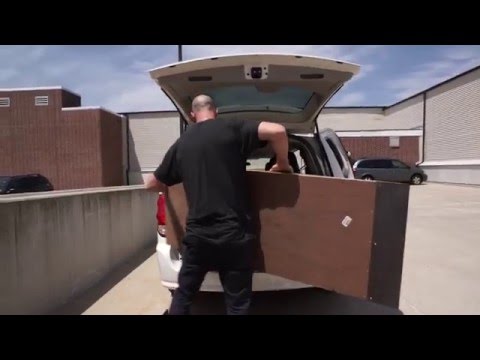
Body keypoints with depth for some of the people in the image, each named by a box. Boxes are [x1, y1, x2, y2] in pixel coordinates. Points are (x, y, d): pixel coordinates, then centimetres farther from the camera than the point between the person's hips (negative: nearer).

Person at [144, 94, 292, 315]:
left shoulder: (181, 144, 9)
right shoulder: (232, 129, -3)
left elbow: (151, 184, 18)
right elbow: (277, 131, -17)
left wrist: (169, 185, 41)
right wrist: (283, 164, 1)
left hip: (197, 234, 3)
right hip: (234, 234, -3)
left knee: (183, 294, 22)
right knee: (237, 303, 12)